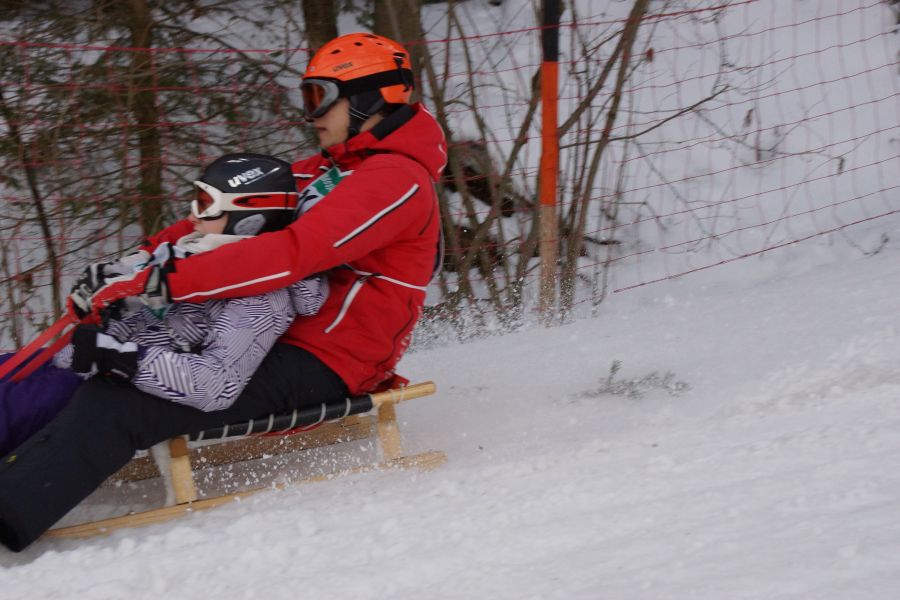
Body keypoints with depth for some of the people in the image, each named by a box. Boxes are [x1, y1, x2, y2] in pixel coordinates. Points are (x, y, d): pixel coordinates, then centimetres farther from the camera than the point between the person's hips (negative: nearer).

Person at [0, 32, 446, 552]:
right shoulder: (331, 170, 18)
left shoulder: (397, 179, -14)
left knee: (118, 403, -24)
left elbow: (295, 253, -26)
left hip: (322, 367, -10)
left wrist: (162, 282, -30)